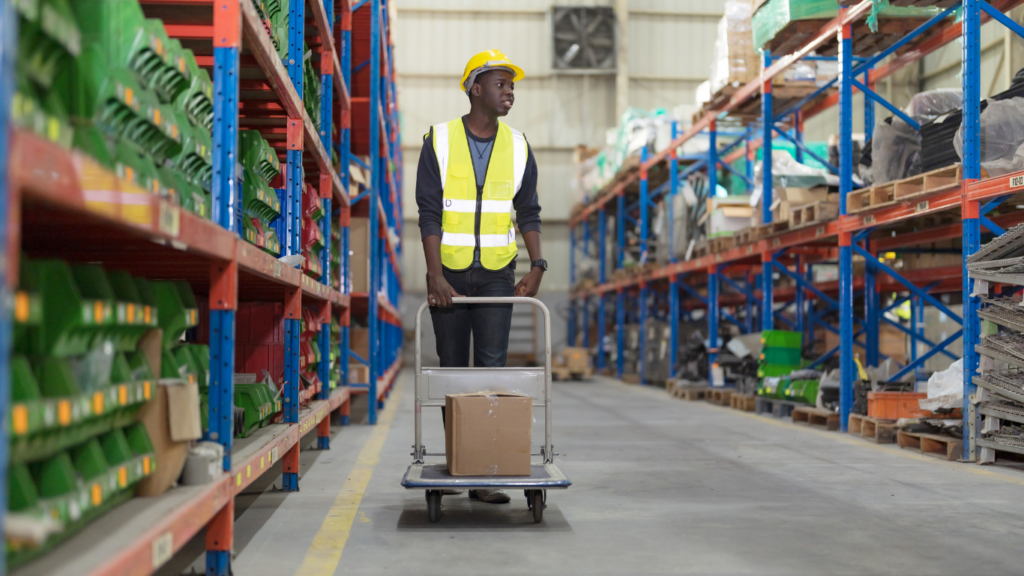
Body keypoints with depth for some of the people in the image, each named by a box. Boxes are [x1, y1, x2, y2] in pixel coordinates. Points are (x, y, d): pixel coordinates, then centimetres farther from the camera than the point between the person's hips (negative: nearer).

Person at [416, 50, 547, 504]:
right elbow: (429, 214, -7)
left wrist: (537, 266, -6)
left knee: (492, 368, -6)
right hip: (449, 274, -1)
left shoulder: (518, 146, 5)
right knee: (452, 369, 6)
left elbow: (528, 213, 8)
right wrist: (435, 276, -16)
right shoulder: (438, 142, -2)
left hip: (497, 273, 1)